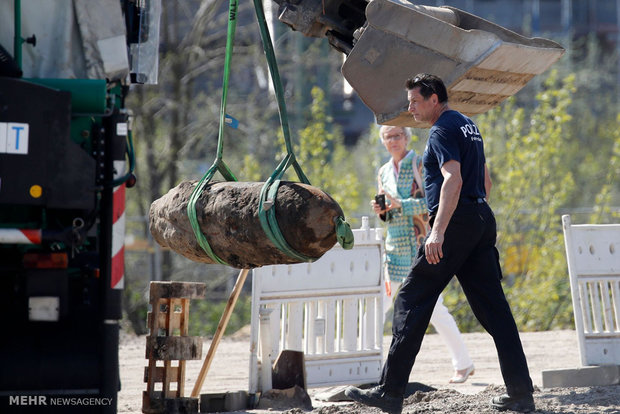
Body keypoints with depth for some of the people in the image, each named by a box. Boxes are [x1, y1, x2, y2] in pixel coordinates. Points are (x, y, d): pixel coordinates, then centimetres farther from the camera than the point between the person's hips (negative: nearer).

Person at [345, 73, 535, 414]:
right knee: (492, 306, 6)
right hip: (483, 219, 9)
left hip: (455, 223, -9)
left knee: (412, 302, -4)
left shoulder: (442, 130, -9)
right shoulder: (468, 125, 20)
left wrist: (438, 231, -29)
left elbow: (453, 180, -22)